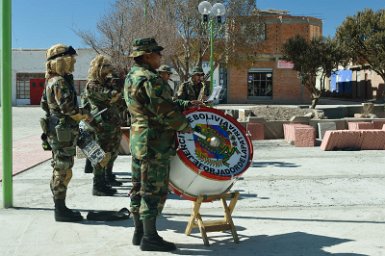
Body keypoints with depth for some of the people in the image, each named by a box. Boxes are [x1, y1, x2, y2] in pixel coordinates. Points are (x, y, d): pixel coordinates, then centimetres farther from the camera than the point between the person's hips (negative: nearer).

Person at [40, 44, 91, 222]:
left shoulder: (52, 81, 14)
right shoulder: (60, 82, -16)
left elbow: (44, 103, 22)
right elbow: (68, 107, -22)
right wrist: (85, 116, -6)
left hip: (57, 132, 10)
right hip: (63, 132, -10)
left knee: (60, 170, 15)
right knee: (63, 171, -5)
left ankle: (60, 207, 23)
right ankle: (61, 211, 2)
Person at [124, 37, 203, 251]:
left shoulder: (132, 77, 14)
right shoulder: (150, 79, -18)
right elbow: (165, 111, -21)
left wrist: (186, 104, 12)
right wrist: (187, 127, -8)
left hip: (139, 138, 10)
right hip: (155, 142, -10)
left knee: (140, 187, 14)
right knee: (154, 189, -3)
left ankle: (139, 232, 24)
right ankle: (150, 237, 4)